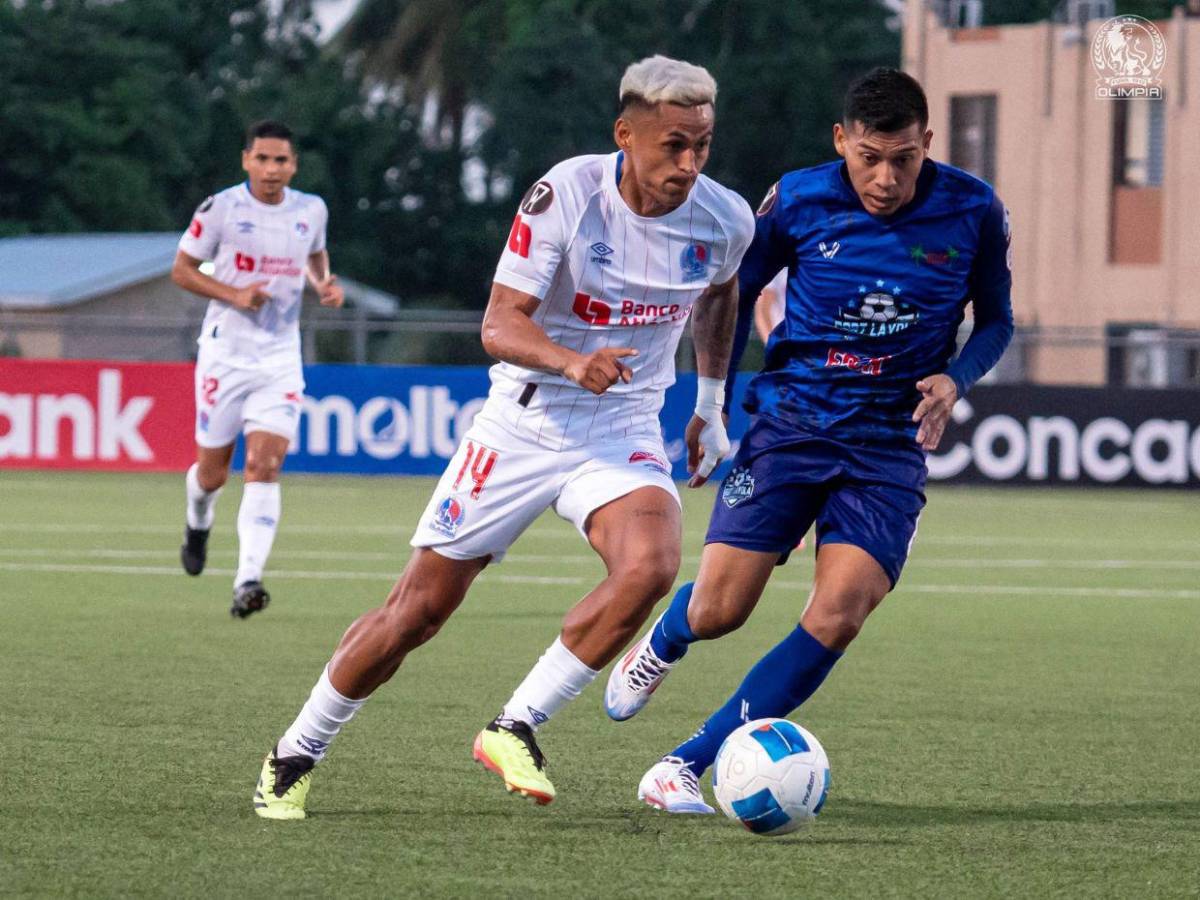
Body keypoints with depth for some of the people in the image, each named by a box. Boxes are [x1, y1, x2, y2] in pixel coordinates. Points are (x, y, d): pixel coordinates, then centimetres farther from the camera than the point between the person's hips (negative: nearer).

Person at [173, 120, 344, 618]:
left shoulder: (311, 210, 3)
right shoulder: (221, 208, -8)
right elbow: (181, 269, -1)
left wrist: (325, 283, 2)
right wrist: (233, 294, -16)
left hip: (280, 357, 2)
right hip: (225, 352, -2)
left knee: (265, 466, -15)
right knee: (213, 472, 7)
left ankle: (247, 581, -20)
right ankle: (199, 525, 43)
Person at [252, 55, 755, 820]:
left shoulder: (725, 220, -6)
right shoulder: (566, 196, -19)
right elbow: (500, 325, -21)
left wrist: (711, 404, 20)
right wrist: (572, 362, -40)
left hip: (623, 429, 2)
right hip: (526, 419, -2)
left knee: (651, 565, -29)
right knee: (421, 607, 2)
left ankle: (515, 729, -16)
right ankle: (294, 756, 22)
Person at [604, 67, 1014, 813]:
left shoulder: (973, 212, -6)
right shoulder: (797, 201, -7)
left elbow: (996, 318, 8)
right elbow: (735, 293, 10)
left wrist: (955, 379, -12)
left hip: (891, 444, 0)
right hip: (791, 422, 0)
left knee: (835, 621, -17)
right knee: (716, 611, -6)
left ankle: (685, 768, -8)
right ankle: (659, 649, 34)